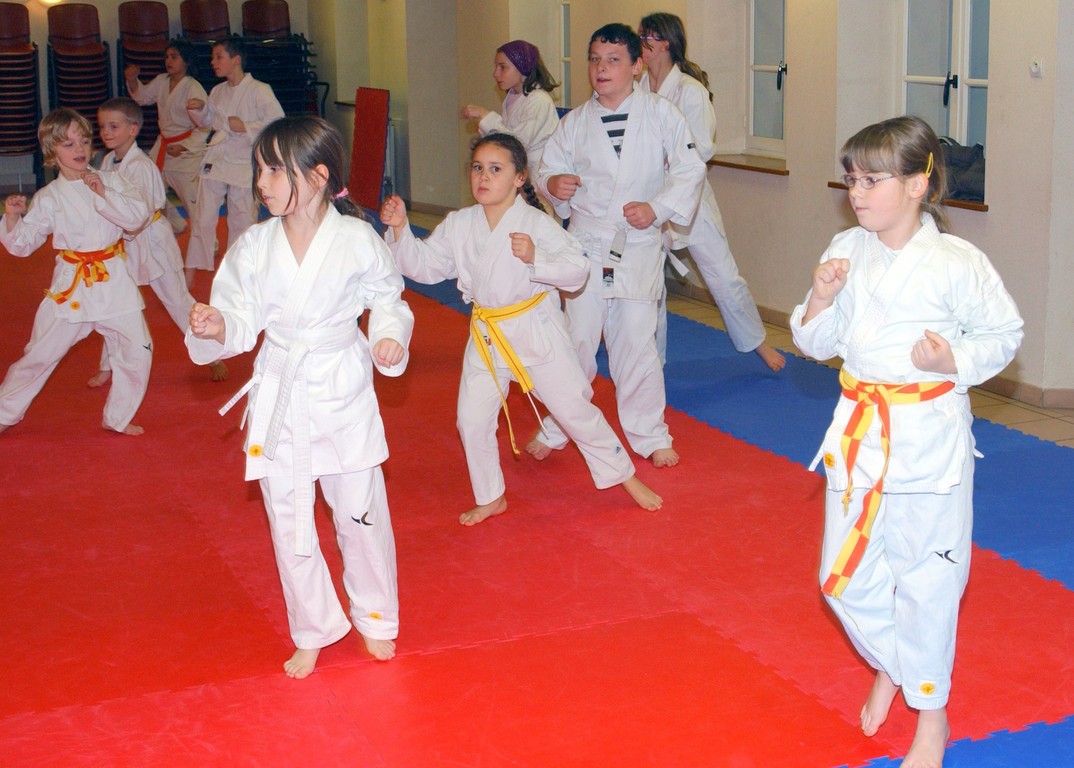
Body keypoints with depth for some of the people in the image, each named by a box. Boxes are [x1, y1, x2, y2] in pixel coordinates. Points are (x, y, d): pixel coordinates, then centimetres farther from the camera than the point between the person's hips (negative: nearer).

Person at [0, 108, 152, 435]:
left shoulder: (109, 180, 1)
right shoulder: (48, 198, -2)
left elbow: (138, 214, -11)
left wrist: (104, 195, -20)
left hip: (113, 281, 1)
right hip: (71, 285, -1)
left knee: (137, 349, 1)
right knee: (40, 354, 6)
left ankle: (118, 417, 21)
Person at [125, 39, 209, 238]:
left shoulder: (194, 89, -19)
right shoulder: (161, 81, 3)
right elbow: (142, 96, 18)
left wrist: (183, 147, -23)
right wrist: (132, 81, -2)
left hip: (187, 150, -8)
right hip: (163, 146, 8)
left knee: (192, 198, -8)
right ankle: (175, 225, 38)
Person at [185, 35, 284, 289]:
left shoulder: (259, 90, -12)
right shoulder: (217, 92, 8)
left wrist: (246, 127, -21)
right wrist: (199, 109, 2)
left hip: (244, 162, -5)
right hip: (216, 160, 5)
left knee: (242, 219, 6)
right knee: (203, 216, 5)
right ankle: (192, 269, 14)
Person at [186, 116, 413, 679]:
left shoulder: (358, 241, -8)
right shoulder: (252, 247, -3)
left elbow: (388, 299, 6)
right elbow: (243, 320, -1)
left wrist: (390, 337, -12)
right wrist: (217, 328, -21)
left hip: (344, 394, -2)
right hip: (280, 396, 2)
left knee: (361, 512, 9)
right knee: (288, 522, 9)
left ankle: (376, 619, 34)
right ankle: (313, 632, 29)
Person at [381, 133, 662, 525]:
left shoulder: (535, 223, -15)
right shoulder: (458, 225, -2)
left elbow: (577, 268, -18)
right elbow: (423, 265, 2)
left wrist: (535, 258, -34)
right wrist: (399, 229, -12)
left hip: (536, 330, -4)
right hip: (486, 336, 4)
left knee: (575, 408, 5)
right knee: (472, 420, 4)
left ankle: (625, 477, 25)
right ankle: (491, 497, 26)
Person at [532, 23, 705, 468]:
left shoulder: (661, 114, -4)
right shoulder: (575, 122, 2)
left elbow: (689, 170, -3)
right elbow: (549, 167, 9)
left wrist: (657, 208, -15)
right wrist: (553, 183, -15)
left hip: (639, 248, -1)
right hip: (586, 244, 1)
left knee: (637, 344, 4)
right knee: (575, 341, 7)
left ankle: (650, 436, 21)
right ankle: (554, 431, 24)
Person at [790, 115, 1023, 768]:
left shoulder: (957, 263, -12)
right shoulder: (847, 252, 2)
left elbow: (1004, 335, -1)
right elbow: (818, 344, 9)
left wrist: (955, 361, -18)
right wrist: (820, 300, -10)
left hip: (929, 436, -5)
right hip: (859, 428, 5)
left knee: (926, 577, 5)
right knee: (845, 573, 12)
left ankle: (931, 713, 26)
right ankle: (888, 667, 42)